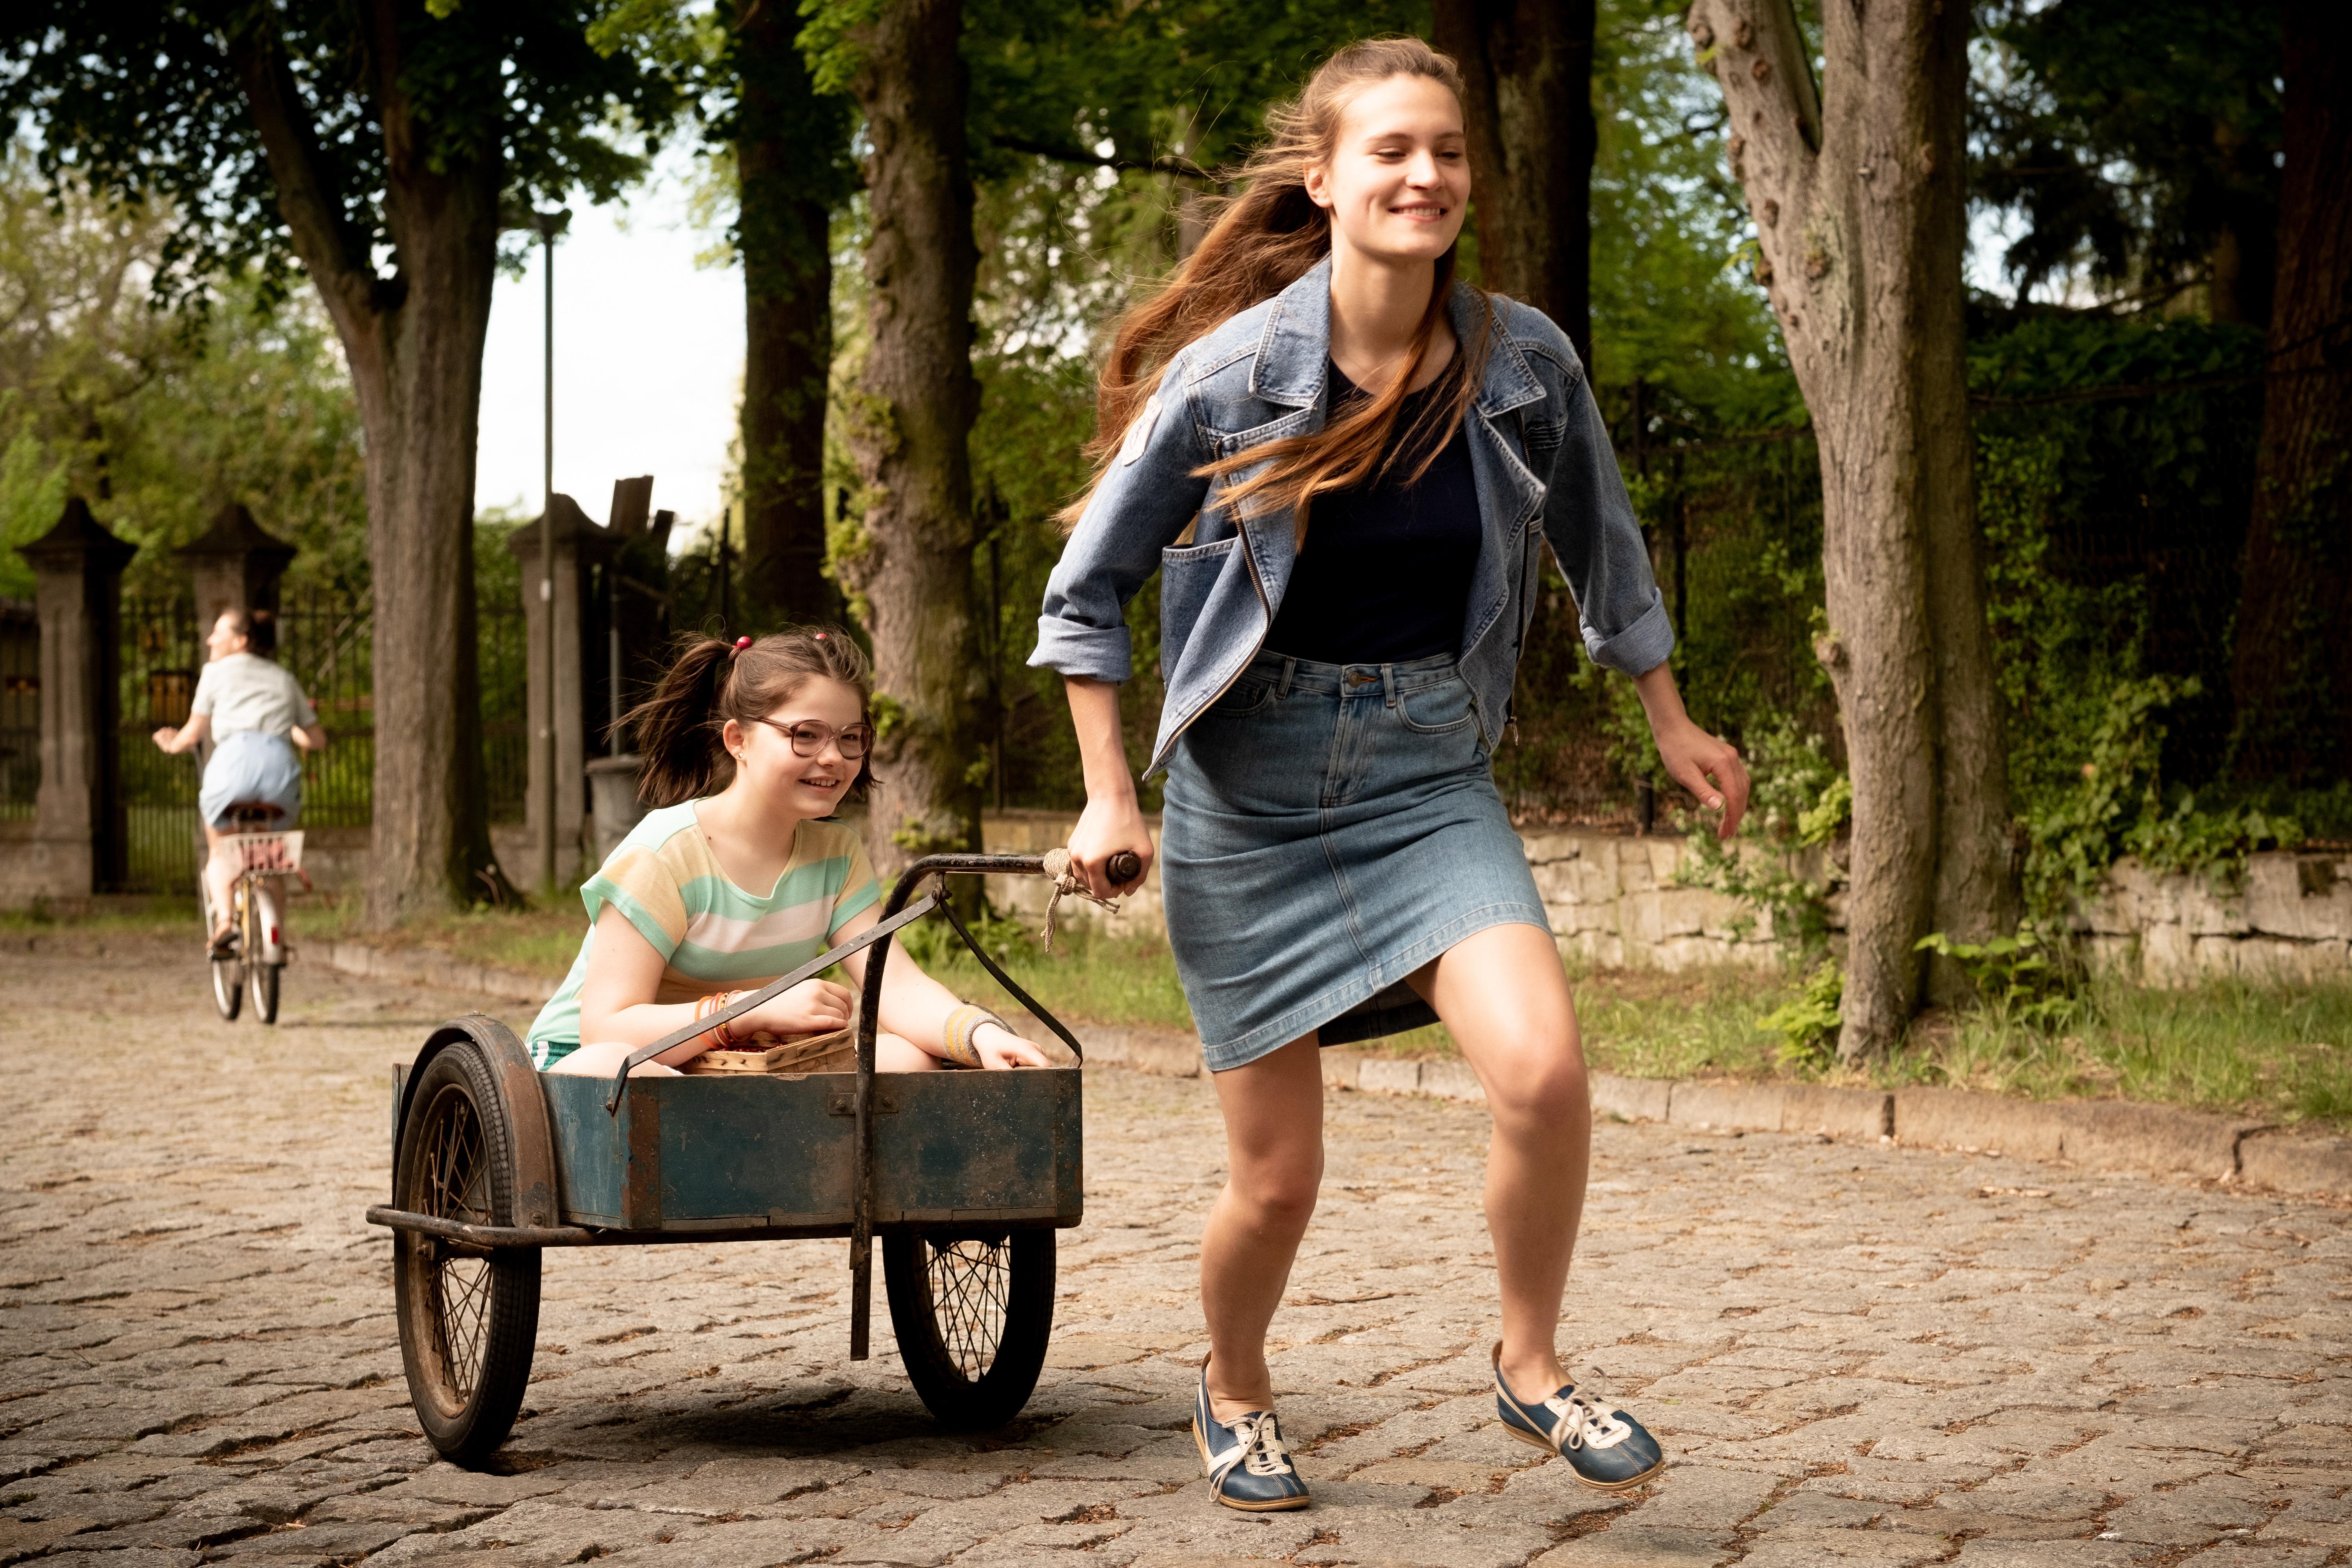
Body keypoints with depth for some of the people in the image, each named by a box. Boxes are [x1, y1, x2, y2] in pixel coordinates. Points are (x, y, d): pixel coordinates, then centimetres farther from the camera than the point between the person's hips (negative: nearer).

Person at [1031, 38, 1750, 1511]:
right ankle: (1235, 1389, 35)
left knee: (1545, 1069, -22)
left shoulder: (1525, 364, -6)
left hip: (1431, 773, 2)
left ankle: (1532, 1364, 5)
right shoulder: (1230, 371, -13)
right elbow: (1092, 582, -1)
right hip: (1251, 789, -2)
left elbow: (1599, 544, 13)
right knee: (1278, 1178, 2)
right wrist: (1108, 796, -4)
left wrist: (1674, 725, 20)